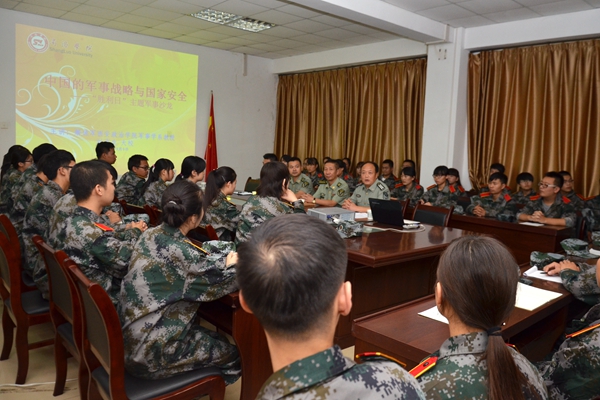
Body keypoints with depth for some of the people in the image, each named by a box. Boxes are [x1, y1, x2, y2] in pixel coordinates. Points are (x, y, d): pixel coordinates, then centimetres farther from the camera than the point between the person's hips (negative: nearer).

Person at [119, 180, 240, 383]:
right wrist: (232, 265, 6)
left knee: (213, 336, 23)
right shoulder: (182, 253, -26)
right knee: (232, 354, 9)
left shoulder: (150, 234, -3)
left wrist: (223, 262, 6)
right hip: (150, 351, -8)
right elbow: (223, 282, -13)